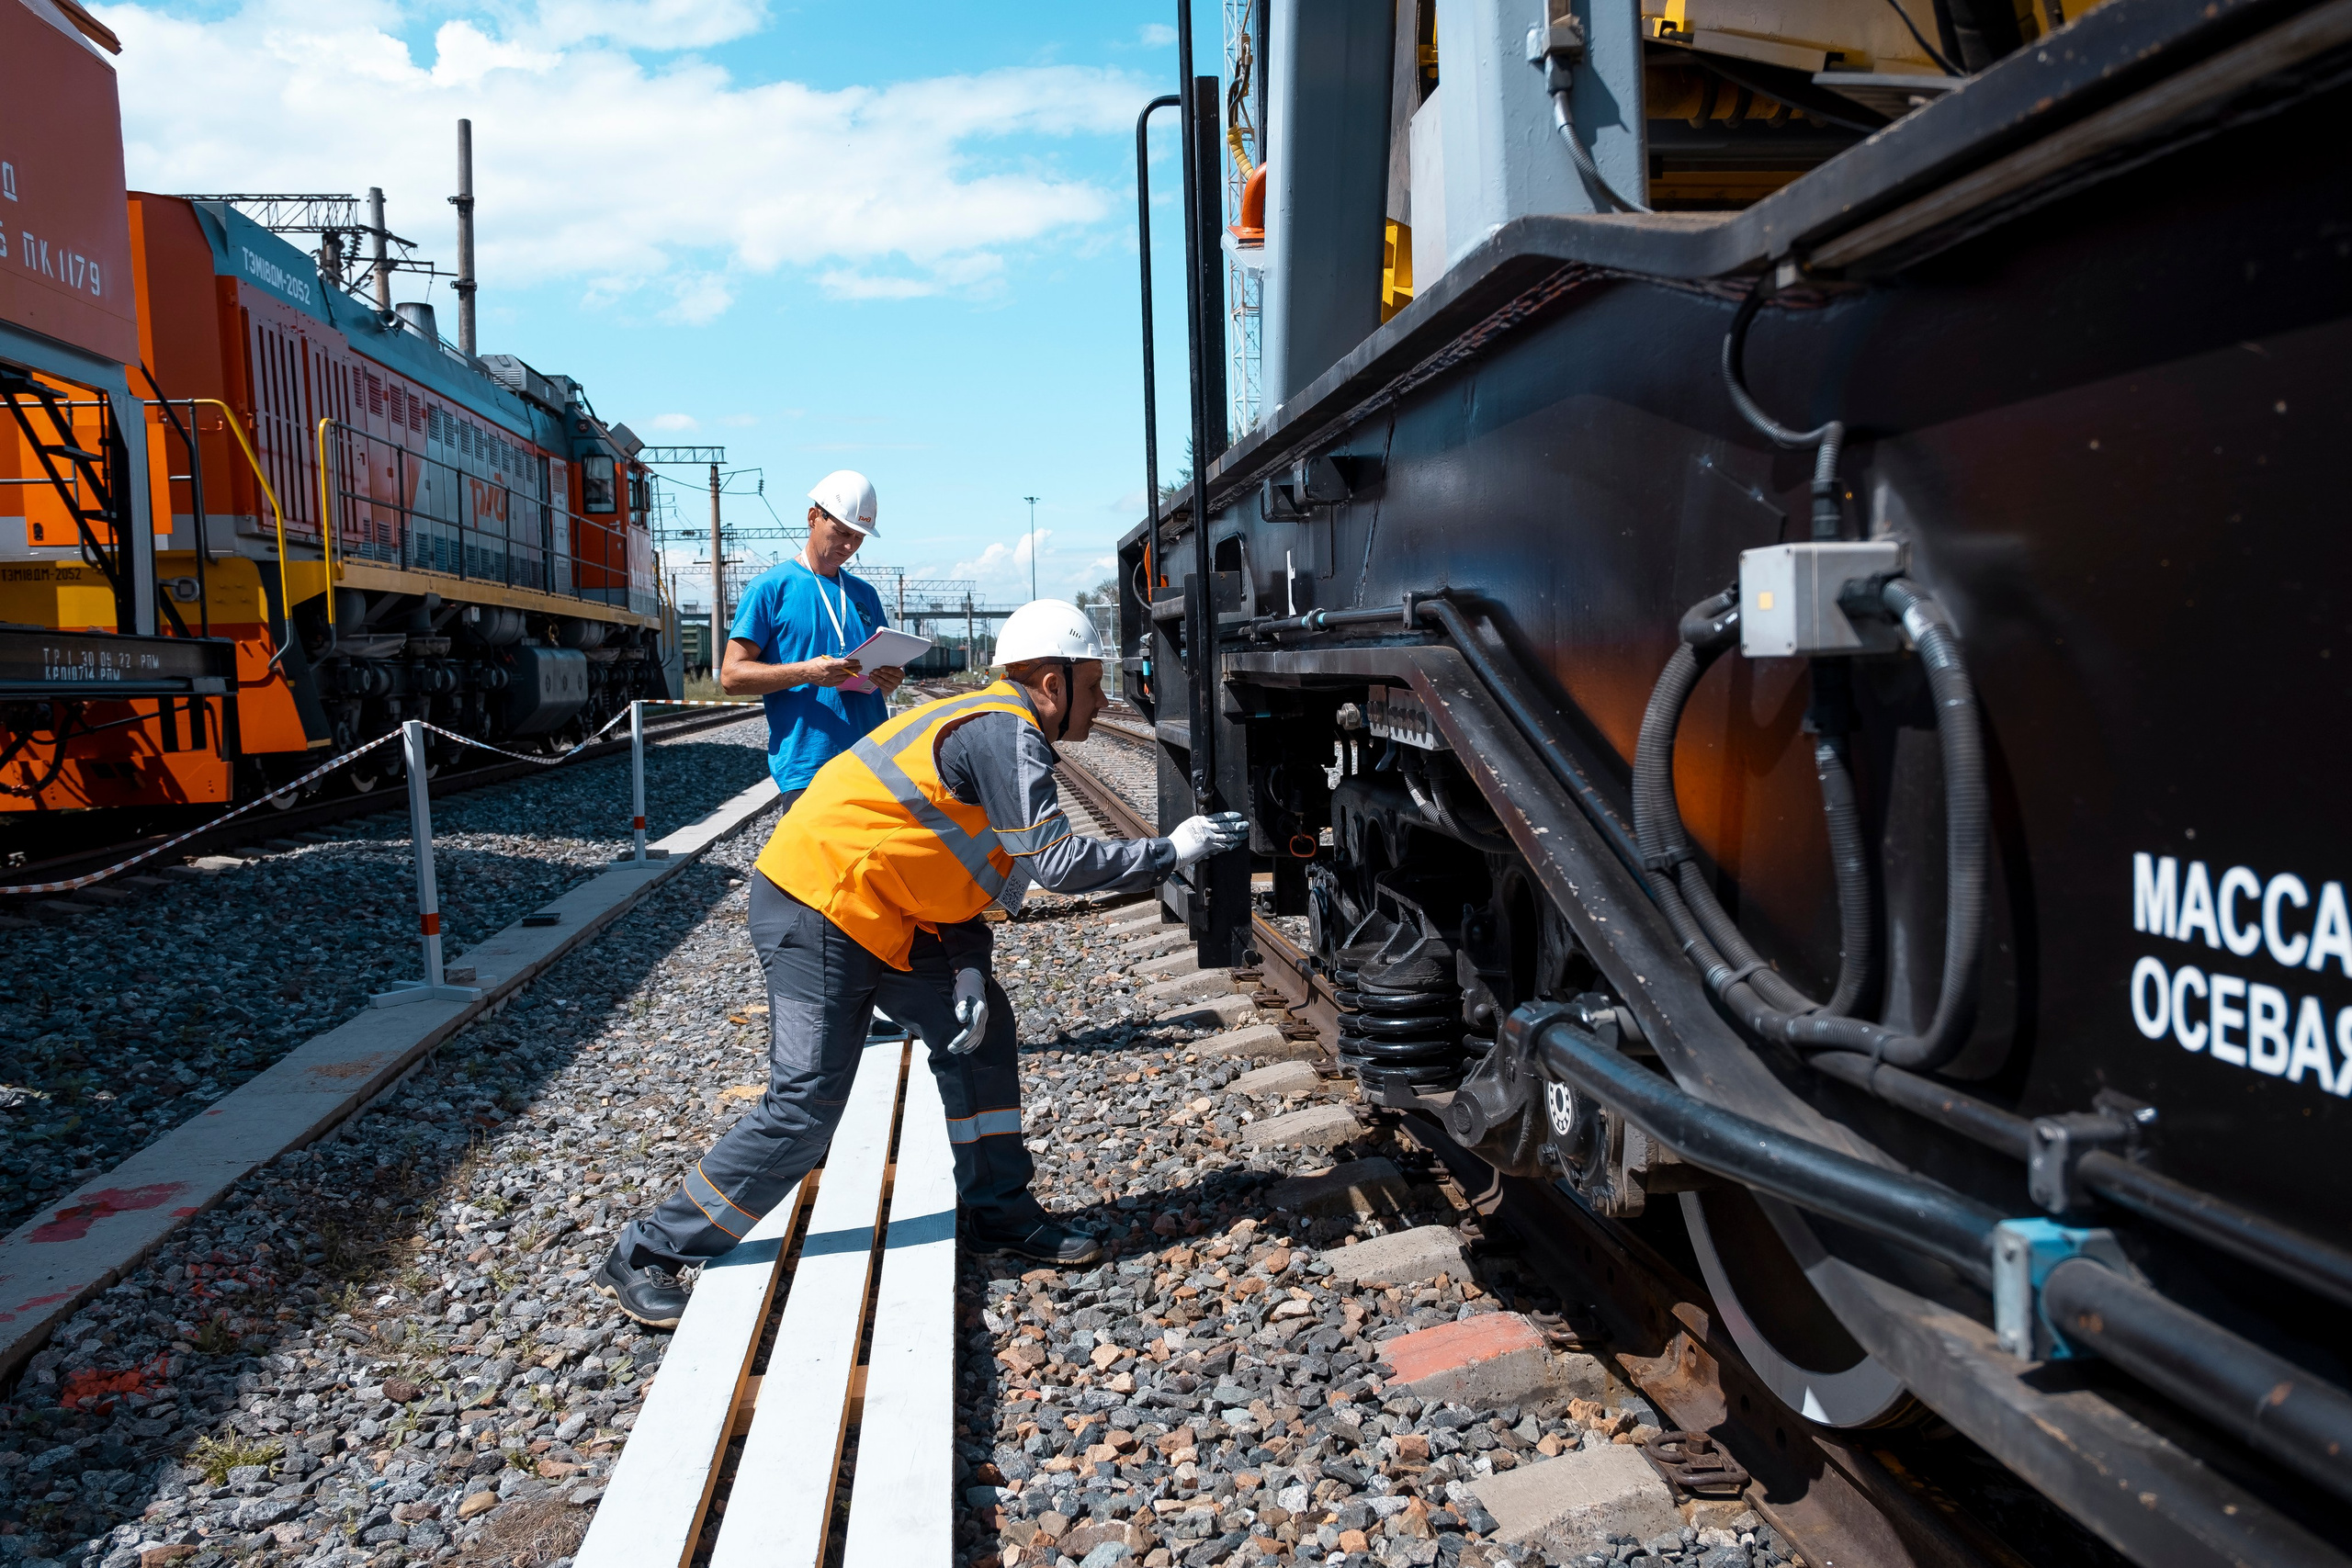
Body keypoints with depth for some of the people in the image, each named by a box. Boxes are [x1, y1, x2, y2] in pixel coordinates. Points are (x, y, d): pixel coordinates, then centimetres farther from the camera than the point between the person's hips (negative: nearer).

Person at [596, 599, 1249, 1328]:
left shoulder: (997, 732, 14)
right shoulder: (1004, 733, -17)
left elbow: (952, 866, 15)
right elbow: (1057, 861, -22)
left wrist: (968, 971, 3)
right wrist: (1172, 851, -12)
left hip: (878, 914, 11)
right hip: (818, 914, -11)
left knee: (980, 1030, 11)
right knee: (807, 1106, -8)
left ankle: (999, 1211, 22)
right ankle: (647, 1255, 5)